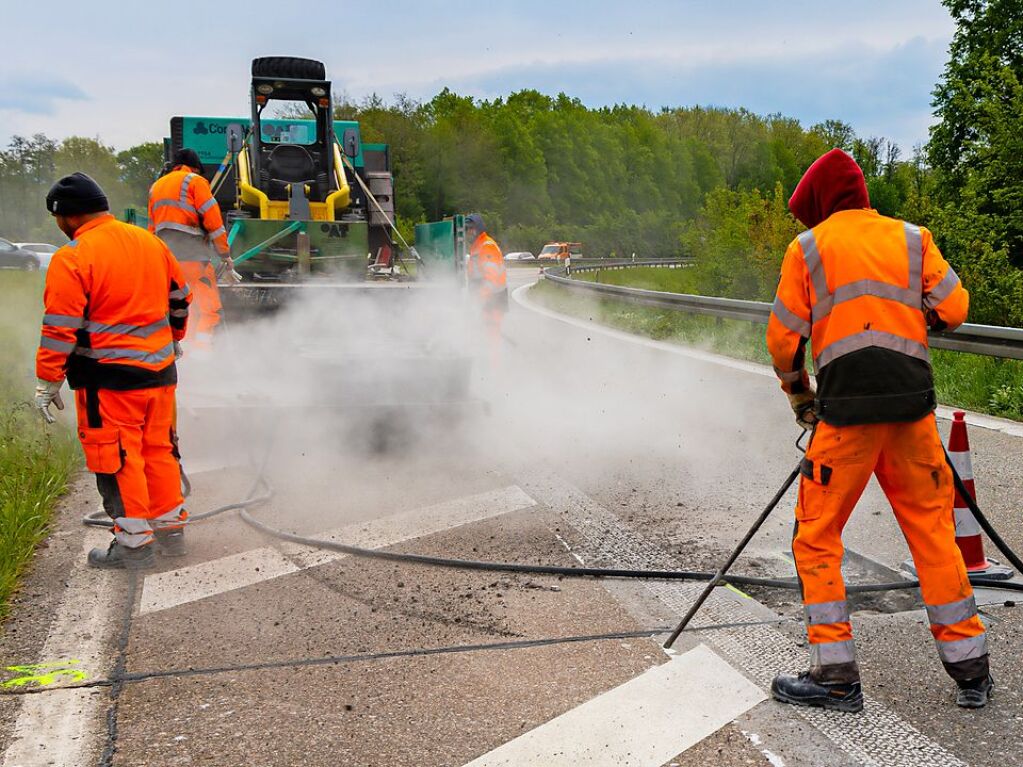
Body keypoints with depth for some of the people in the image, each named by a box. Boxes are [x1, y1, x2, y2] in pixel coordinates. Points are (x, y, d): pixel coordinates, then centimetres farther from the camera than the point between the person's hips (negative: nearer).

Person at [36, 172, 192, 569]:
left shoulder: (72, 258, -13)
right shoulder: (152, 243, 8)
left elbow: (61, 327, -14)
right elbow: (179, 300, 18)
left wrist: (48, 381, -7)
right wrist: (173, 340, 33)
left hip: (109, 377, -7)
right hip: (159, 369, 7)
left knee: (115, 459, 4)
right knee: (159, 448, 17)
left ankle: (134, 542, 9)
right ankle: (171, 528, 26)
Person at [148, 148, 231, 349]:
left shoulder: (156, 186, 24)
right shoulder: (195, 181, 2)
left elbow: (152, 227, 23)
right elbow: (212, 219, -5)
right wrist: (225, 253, 0)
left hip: (165, 256, 8)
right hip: (192, 254, -7)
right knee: (211, 309, -9)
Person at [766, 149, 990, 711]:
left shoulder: (807, 248, 7)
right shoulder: (912, 237, 13)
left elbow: (784, 337, 4)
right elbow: (953, 309, 8)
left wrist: (800, 398, 19)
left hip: (847, 408, -3)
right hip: (913, 403, 3)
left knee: (816, 537, 7)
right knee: (932, 531, 13)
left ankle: (836, 675, 6)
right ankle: (970, 670, 20)